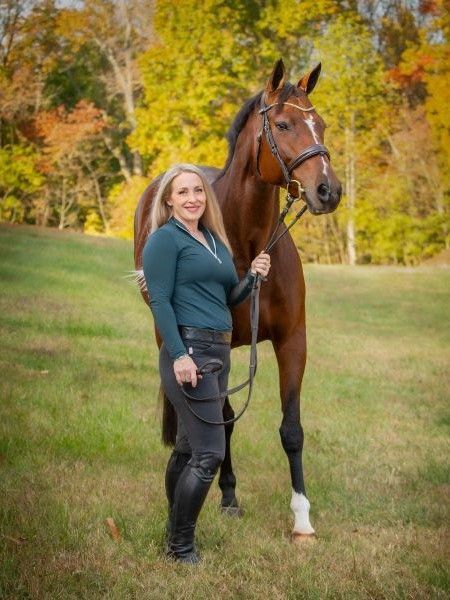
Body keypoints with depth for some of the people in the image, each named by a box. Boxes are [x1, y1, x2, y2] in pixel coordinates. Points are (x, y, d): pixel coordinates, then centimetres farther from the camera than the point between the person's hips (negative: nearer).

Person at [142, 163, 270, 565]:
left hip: (219, 351, 8)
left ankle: (175, 531, 25)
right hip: (189, 350, -8)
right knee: (210, 453, -10)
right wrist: (179, 355, -23)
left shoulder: (215, 240, 18)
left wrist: (253, 276, 3)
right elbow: (160, 302, -13)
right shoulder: (166, 238, -6)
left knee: (188, 447, 15)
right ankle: (181, 547, 1)